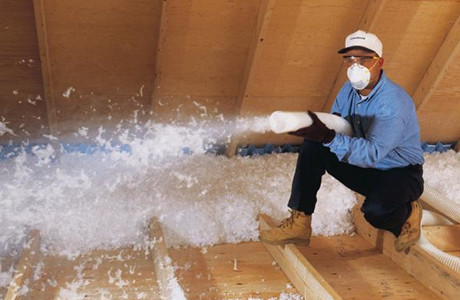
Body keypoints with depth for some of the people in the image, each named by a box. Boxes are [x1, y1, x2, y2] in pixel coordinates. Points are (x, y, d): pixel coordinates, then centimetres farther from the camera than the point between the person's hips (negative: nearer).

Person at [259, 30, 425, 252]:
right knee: (313, 146, -13)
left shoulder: (394, 102, -26)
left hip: (400, 173, -6)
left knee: (376, 210, -37)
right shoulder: (349, 89, -3)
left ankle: (407, 213, 4)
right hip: (364, 168, 6)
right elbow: (333, 131, 3)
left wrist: (328, 137, -50)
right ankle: (299, 223, -12)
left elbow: (372, 153, -37)